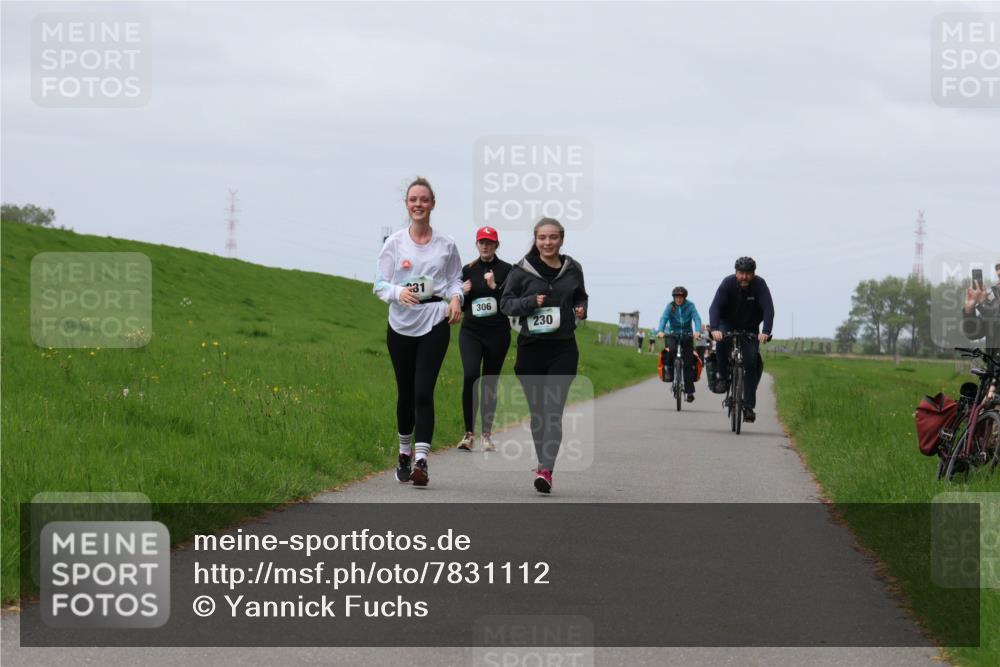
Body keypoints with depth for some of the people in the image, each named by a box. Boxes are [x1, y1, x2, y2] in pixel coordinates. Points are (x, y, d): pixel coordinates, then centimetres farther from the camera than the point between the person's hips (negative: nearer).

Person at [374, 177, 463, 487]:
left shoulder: (446, 245, 5)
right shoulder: (394, 243, 3)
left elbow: (455, 279, 13)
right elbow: (380, 284, 2)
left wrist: (455, 299, -9)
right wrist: (398, 292, -19)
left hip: (434, 323, -1)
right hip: (400, 323, 1)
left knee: (423, 391, -13)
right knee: (405, 392, 9)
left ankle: (421, 461, -18)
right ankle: (404, 453, 28)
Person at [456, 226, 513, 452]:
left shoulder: (506, 270, 1)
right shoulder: (468, 270, 8)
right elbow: (462, 306, 14)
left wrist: (495, 287, -17)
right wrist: (463, 293, -7)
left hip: (497, 332, -1)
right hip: (471, 331, 1)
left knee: (490, 383, 4)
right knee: (470, 375, -19)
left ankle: (487, 434, 16)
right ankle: (468, 432, -14)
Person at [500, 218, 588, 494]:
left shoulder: (573, 270, 7)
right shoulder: (522, 271, 1)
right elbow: (505, 303, 2)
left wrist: (581, 310, 0)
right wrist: (531, 302, -15)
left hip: (564, 349, -1)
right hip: (531, 347, 1)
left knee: (553, 410, -12)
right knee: (537, 410, 8)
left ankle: (546, 470, -21)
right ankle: (545, 465, 23)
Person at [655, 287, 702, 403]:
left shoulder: (690, 306, -9)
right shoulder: (670, 306, -7)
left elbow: (696, 318, -20)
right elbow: (663, 318, -20)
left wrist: (698, 331, -40)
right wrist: (660, 331, -39)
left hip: (687, 335, 0)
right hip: (672, 334, 0)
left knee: (688, 363, -4)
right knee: (671, 350, -33)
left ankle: (689, 392, 0)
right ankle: (669, 369, -4)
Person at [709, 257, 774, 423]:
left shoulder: (759, 285, -21)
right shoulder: (728, 283, -22)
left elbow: (768, 309, -30)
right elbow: (715, 306, -31)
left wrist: (766, 332, -47)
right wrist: (714, 328, -48)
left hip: (750, 329, 0)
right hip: (728, 324, 0)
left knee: (752, 362, -13)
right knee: (722, 341, -33)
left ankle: (748, 406, -10)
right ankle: (723, 376, -11)